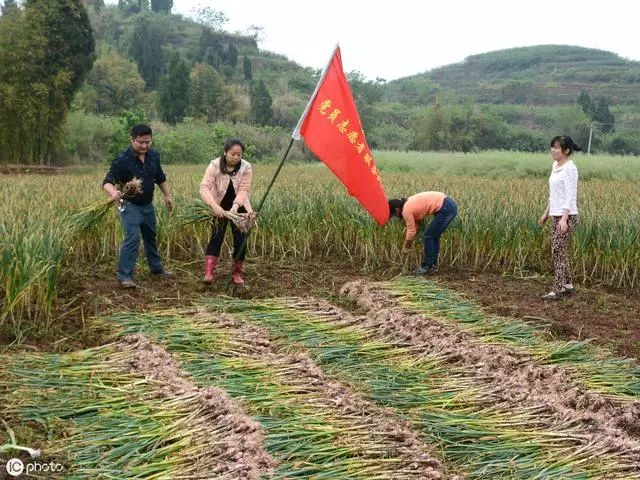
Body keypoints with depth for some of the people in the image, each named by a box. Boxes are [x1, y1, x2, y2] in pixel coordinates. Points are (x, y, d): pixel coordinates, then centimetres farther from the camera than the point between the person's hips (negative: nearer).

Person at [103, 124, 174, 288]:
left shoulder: (154, 155, -4)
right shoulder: (122, 160, -23)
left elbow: (160, 177, 13)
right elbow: (107, 182, -29)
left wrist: (167, 195, 14)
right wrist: (113, 192, -50)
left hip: (148, 204, 6)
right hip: (130, 205, -6)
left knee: (151, 237, 21)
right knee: (132, 239, -17)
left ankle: (156, 267, 39)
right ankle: (124, 276, -11)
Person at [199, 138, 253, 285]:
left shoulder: (246, 167, -14)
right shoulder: (215, 165, -18)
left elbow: (243, 190, -19)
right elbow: (204, 187, -28)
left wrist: (235, 206, -38)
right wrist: (214, 206, -43)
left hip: (239, 209, 2)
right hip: (220, 209, -1)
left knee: (240, 240, 1)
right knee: (216, 237, -10)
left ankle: (237, 273, 14)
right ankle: (208, 273, -17)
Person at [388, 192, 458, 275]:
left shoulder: (406, 210, -10)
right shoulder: (409, 203, 17)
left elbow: (411, 231, -3)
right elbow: (415, 226, 26)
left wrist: (405, 247, 12)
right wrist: (409, 243, 29)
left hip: (446, 208, -10)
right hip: (450, 204, 10)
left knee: (428, 236, 0)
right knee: (433, 236, 18)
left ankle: (428, 267, 7)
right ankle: (433, 265, 24)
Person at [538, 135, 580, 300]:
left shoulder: (570, 169, -14)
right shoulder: (555, 166, 12)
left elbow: (570, 196, -20)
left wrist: (564, 218, -27)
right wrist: (546, 213, 22)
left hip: (567, 216, -9)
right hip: (556, 215, 9)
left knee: (558, 251, -5)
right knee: (560, 251, 13)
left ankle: (558, 289, 1)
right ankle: (567, 285, 21)